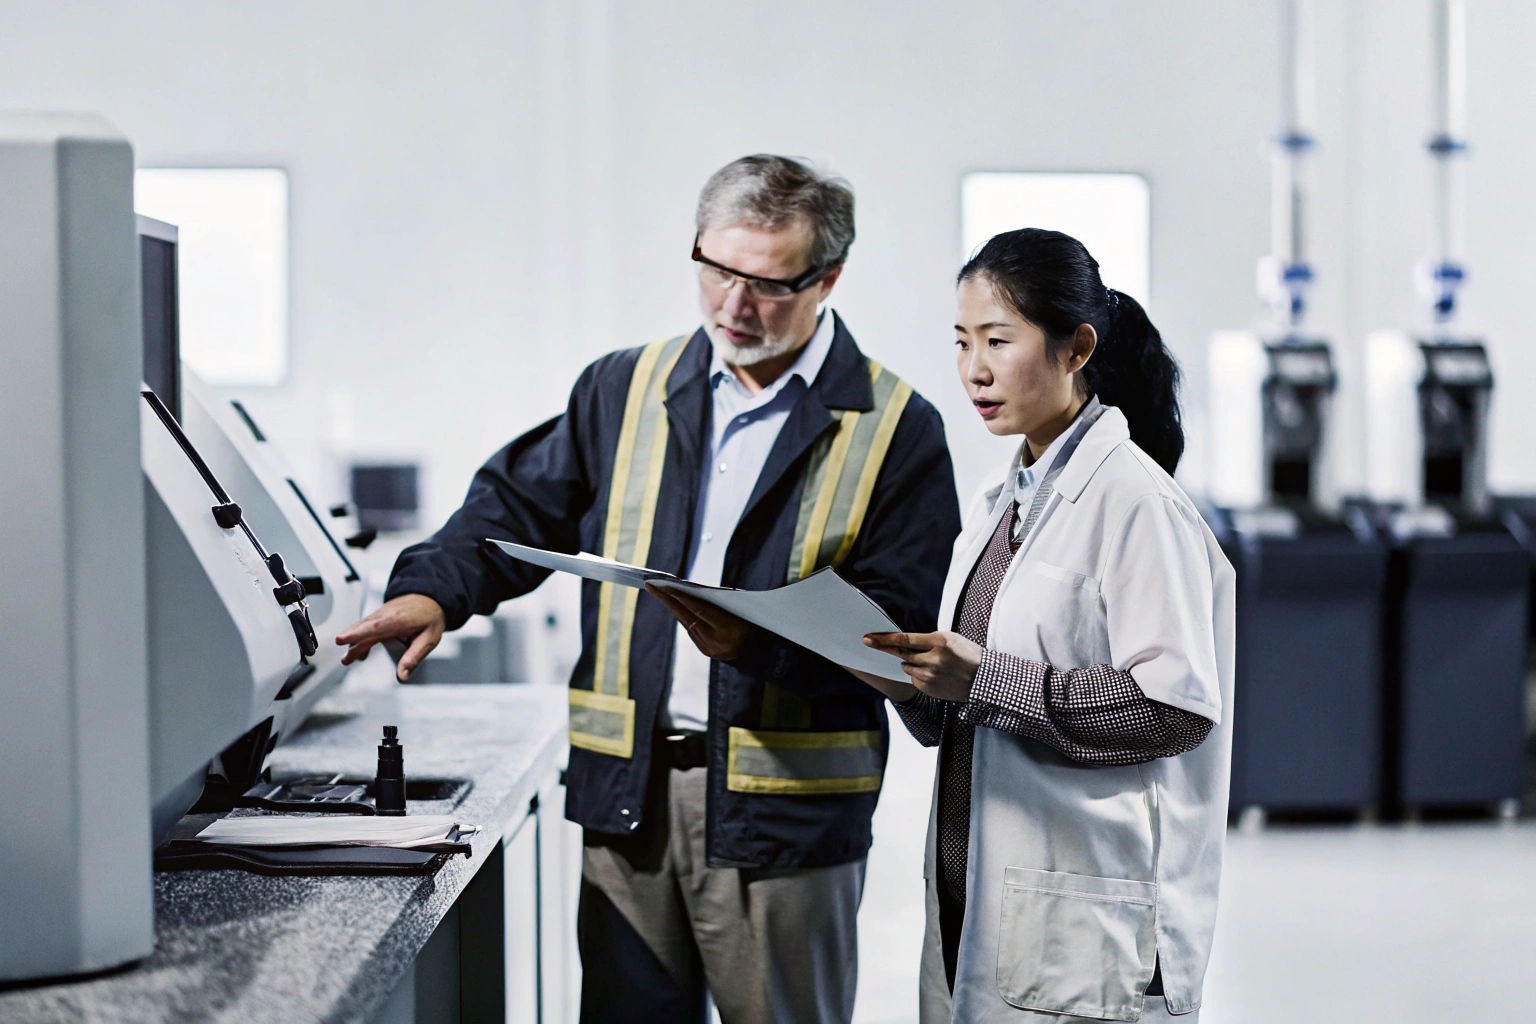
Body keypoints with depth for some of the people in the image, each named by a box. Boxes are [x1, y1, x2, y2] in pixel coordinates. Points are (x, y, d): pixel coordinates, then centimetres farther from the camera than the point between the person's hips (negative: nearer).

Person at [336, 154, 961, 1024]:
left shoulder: (897, 431, -3)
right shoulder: (626, 390, 11)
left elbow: (899, 625, -8)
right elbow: (522, 507, 14)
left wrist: (760, 641, -24)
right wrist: (433, 589, -5)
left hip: (784, 807, -3)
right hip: (628, 789, 4)